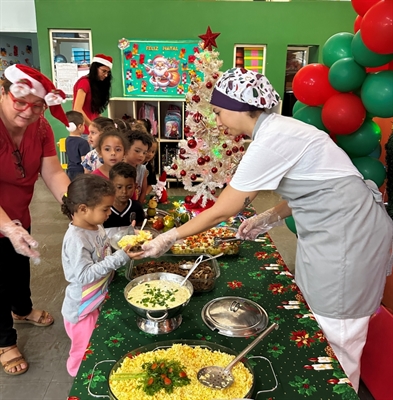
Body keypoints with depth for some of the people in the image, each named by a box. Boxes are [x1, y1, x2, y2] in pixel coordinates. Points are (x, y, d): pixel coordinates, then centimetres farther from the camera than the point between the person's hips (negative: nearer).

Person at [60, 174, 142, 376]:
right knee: (85, 353, 16)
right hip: (82, 308, -8)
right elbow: (85, 275, -33)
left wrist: (127, 247, -9)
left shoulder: (97, 227, -4)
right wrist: (120, 258, -35)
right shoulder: (76, 239, -31)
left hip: (97, 302, 8)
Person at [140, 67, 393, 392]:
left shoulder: (271, 141, -23)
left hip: (346, 232, -9)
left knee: (337, 339, 6)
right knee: (323, 330, 20)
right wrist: (270, 218, 5)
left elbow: (222, 212, -19)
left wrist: (170, 238, -8)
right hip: (333, 228, 10)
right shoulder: (277, 129, 7)